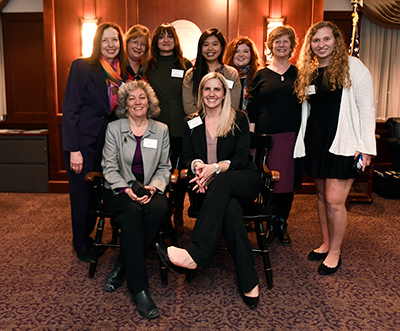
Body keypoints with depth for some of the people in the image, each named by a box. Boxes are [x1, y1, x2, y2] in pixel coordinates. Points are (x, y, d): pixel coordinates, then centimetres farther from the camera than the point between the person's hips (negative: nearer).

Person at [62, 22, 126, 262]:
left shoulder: (121, 74, 9)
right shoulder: (82, 67, -8)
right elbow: (70, 110, -12)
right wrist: (74, 149, -18)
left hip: (106, 143, 5)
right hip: (83, 142, -5)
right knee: (82, 195, 5)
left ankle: (88, 238, 33)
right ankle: (81, 245, 24)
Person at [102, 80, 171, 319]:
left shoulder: (161, 130, 10)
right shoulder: (114, 129, 6)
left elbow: (164, 167, 9)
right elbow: (110, 167, 0)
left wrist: (154, 186, -12)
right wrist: (126, 189, -18)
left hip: (150, 190, 2)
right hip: (119, 191, -2)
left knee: (160, 207, -33)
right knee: (133, 212, -35)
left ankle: (123, 265, -13)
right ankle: (138, 288, -29)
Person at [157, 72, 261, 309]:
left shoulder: (239, 119, 6)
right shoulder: (192, 124, 15)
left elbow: (241, 158, -3)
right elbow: (188, 157, 10)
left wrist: (215, 168, -21)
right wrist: (197, 164, -16)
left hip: (243, 181, -1)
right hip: (212, 185, 1)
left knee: (221, 182, -38)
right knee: (230, 207, -35)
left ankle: (196, 254, -44)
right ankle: (249, 282, -33)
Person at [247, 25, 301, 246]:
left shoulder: (299, 74, 10)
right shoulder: (261, 75, 10)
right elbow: (251, 110, 7)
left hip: (292, 135, 1)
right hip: (267, 135, 0)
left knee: (288, 180, 4)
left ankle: (282, 225, 20)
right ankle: (271, 225, 17)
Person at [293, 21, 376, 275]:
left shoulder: (353, 67, -4)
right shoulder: (309, 72, 13)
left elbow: (367, 108, -7)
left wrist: (366, 147, -12)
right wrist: (305, 142, 10)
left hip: (342, 143, -5)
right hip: (316, 141, 6)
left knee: (334, 200, -6)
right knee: (322, 195, 13)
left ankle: (335, 252, 13)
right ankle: (326, 243, 28)